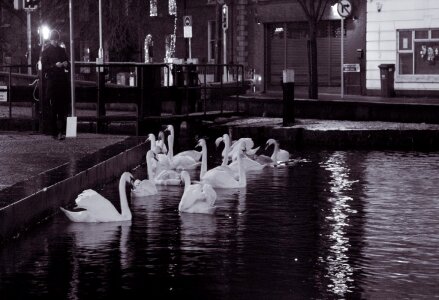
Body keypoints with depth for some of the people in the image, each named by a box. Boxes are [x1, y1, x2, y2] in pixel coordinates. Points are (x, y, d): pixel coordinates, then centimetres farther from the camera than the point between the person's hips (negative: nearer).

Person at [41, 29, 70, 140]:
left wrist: (65, 64, -1)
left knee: (63, 107, -3)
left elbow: (68, 64, 22)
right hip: (52, 81, -4)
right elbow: (44, 67, -3)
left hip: (63, 81, 4)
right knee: (54, 108, -4)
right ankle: (55, 132, -1)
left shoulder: (62, 50, 16)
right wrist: (55, 65, -17)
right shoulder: (46, 51, 3)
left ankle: (62, 131, -1)